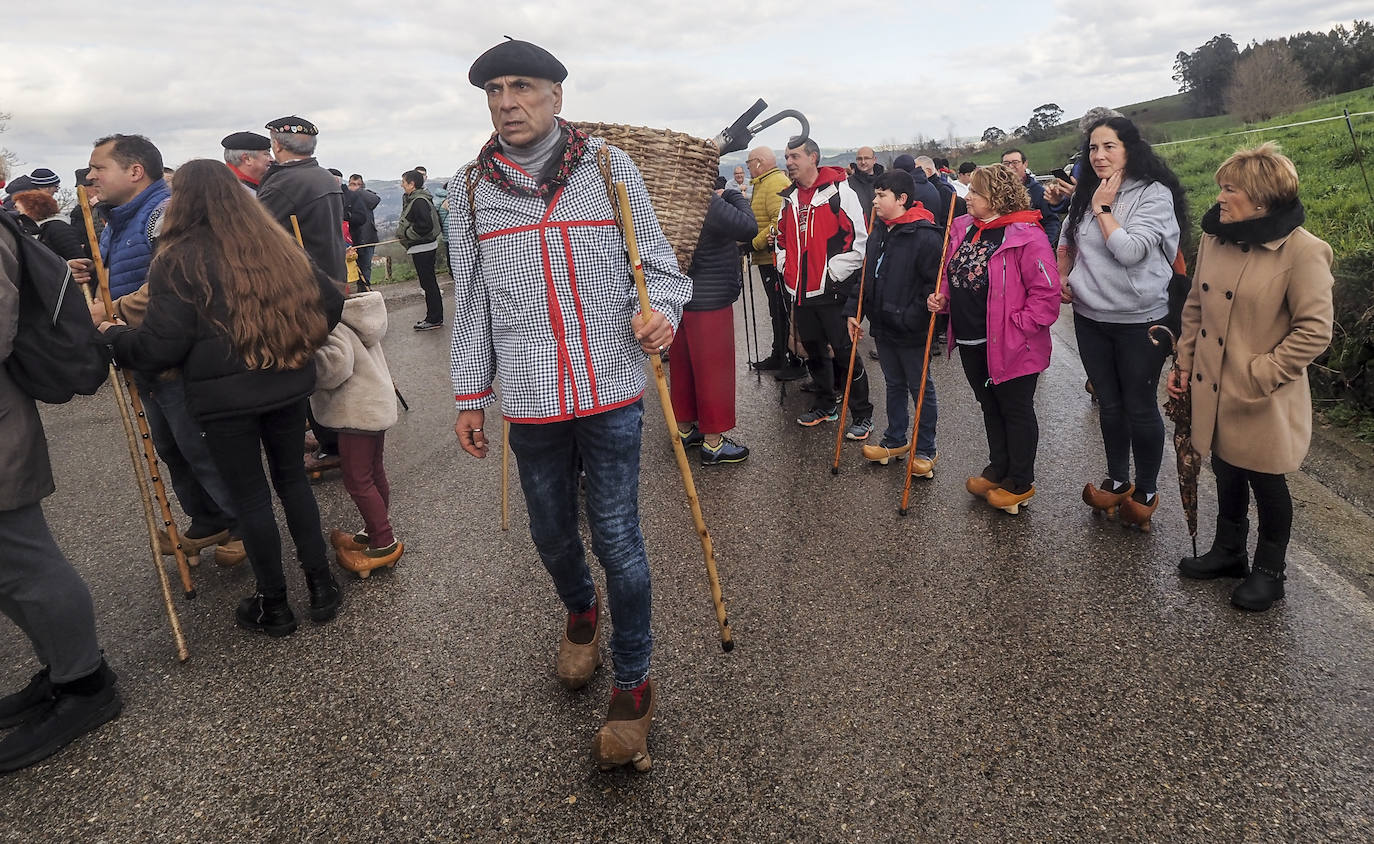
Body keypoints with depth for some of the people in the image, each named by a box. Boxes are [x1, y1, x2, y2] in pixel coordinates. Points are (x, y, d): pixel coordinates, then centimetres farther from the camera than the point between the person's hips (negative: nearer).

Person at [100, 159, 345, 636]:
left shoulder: (178, 261, -8)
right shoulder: (277, 244, 5)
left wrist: (109, 336, 6)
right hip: (288, 384, 4)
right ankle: (321, 586, 21)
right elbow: (330, 302, 7)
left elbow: (159, 347, -12)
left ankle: (273, 606, 19)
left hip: (223, 395, -4)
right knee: (292, 478, 17)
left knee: (250, 495, 7)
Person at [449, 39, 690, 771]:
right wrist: (470, 394, 9)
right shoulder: (471, 188, 6)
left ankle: (633, 685, 20)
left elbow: (657, 263, 5)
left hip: (610, 390, -2)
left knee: (617, 540, 1)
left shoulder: (608, 167, 0)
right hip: (530, 399, 3)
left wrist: (660, 311, -17)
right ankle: (580, 613, 50)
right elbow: (471, 300, 10)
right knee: (551, 533, 17)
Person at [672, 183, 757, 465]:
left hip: (681, 298, 9)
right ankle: (713, 442, 8)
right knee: (714, 368, 1)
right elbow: (748, 228, -24)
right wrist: (737, 197, -9)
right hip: (709, 302, -9)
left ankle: (684, 428, 30)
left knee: (683, 366, 17)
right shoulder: (707, 202, -21)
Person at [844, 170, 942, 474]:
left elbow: (934, 285, -20)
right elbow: (867, 275, 15)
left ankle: (926, 450, 20)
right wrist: (854, 310, 10)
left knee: (920, 388, 7)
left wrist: (911, 318, -26)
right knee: (894, 385, 20)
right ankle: (895, 440, 35)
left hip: (910, 332, -8)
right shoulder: (878, 232, 7)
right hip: (883, 326, 8)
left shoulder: (925, 235, -18)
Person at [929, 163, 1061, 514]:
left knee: (1016, 410, 8)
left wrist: (1017, 327, -19)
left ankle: (1021, 482, 24)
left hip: (1009, 346, -7)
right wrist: (943, 297, 1)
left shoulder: (1025, 235, -19)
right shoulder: (962, 229, 5)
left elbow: (1047, 292, -18)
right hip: (970, 341, 7)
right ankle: (998, 468, 39)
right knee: (989, 406, 21)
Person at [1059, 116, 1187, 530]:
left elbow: (1130, 251, -25)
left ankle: (1146, 491, 23)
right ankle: (1118, 481, 32)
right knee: (1109, 404, 16)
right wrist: (1060, 279, 4)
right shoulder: (1085, 195, 5)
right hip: (1090, 318, 5)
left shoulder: (1154, 194, -12)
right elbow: (1067, 242, 21)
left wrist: (1103, 208, -16)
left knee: (1140, 408, 6)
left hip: (1140, 321, -5)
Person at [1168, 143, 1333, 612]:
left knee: (1266, 482, 12)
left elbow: (1314, 331, -17)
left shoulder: (1303, 251, -17)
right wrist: (1185, 362, 7)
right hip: (1214, 391, 6)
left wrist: (1260, 375, -19)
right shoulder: (1214, 239, 1)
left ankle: (1269, 570, 32)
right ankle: (1228, 551, 41)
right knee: (1227, 473, 21)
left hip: (1264, 400, -5)